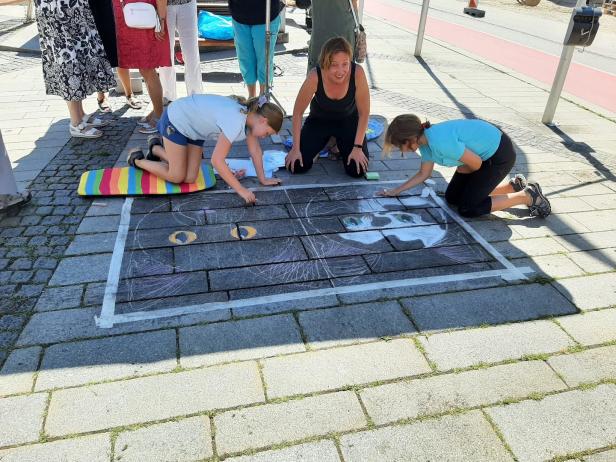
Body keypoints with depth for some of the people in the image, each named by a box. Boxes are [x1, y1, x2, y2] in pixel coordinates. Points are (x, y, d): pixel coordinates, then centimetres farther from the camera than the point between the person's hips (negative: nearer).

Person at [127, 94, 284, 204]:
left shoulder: (250, 115, -11)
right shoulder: (235, 122, -37)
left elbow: (255, 150, -1)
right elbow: (216, 160, -34)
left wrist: (263, 179, -1)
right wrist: (241, 190, -31)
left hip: (193, 125, 8)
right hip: (175, 119, -8)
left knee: (189, 178, 3)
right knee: (176, 177, -3)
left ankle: (157, 148, 26)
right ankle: (137, 159, 20)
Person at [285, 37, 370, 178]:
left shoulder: (357, 73, -31)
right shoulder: (315, 76, -32)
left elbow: (364, 113, -19)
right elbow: (298, 112, -18)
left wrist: (357, 147, -20)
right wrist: (296, 148, -16)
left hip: (348, 120, 0)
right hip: (319, 120, 0)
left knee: (358, 170, -16)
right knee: (296, 166, -12)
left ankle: (340, 145, 17)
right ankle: (323, 144, 18)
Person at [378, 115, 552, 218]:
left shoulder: (440, 141, -34)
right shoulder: (424, 141, -6)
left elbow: (476, 163, -24)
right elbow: (423, 174, 8)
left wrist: (463, 171, -2)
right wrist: (395, 191, 5)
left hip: (500, 154, -9)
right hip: (484, 154, 9)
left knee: (467, 208, -8)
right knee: (452, 197, 11)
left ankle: (528, 196, 4)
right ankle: (513, 185, 20)